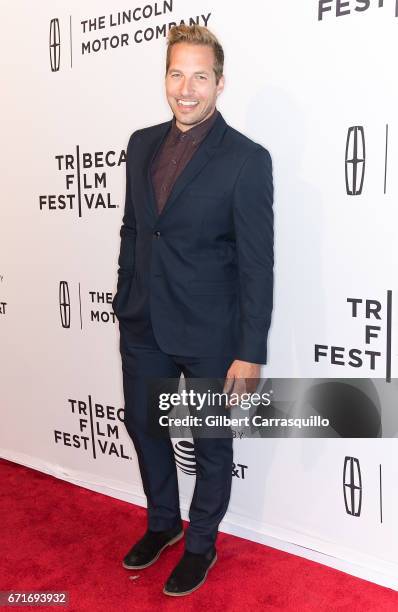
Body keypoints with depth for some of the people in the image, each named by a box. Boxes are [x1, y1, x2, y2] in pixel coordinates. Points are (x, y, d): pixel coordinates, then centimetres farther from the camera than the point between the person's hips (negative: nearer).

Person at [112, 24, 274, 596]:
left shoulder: (247, 159, -13)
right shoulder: (142, 143, 5)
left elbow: (257, 264, -14)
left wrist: (250, 353, -16)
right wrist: (125, 302, 13)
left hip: (209, 333, -5)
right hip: (144, 323, 6)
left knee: (211, 444, 12)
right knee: (142, 423, 20)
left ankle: (201, 544, 38)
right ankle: (163, 522, 46)